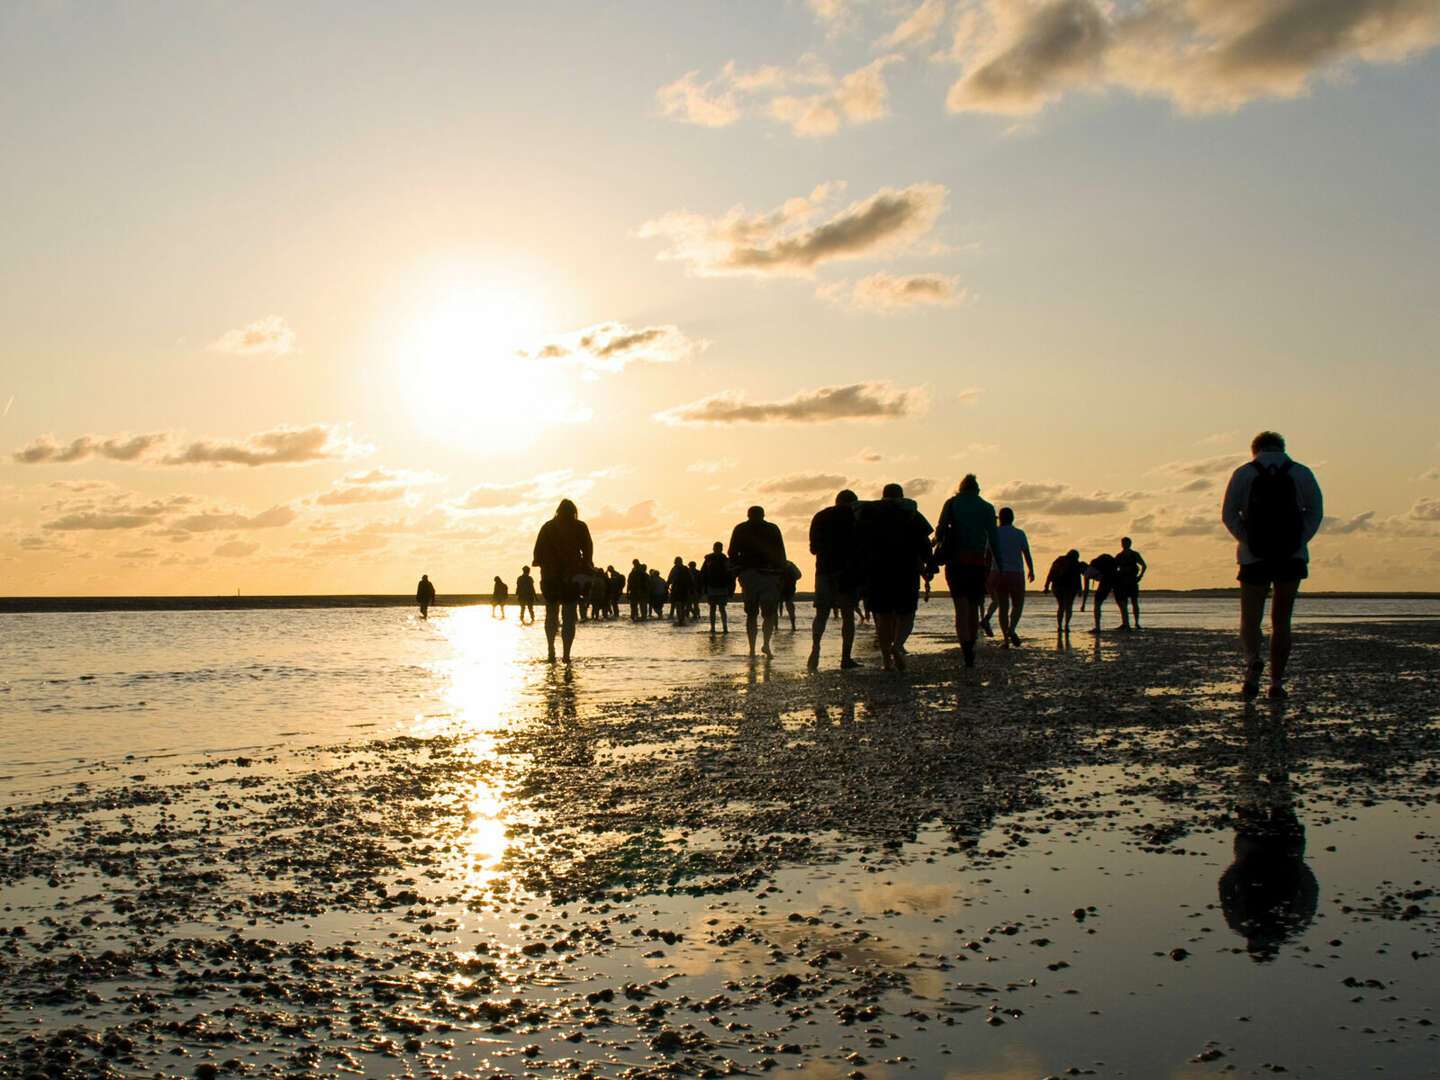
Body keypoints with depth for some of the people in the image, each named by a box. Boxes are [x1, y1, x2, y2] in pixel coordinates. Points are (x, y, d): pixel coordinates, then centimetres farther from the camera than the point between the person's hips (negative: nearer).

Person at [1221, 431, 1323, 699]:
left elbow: (1228, 514, -4)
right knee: (1281, 621, 10)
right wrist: (1299, 542, -2)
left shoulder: (1243, 473, 4)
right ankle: (1277, 681, 8)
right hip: (1292, 557, 1)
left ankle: (1253, 660, -25)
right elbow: (1316, 511, -3)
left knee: (1250, 619, 5)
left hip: (1254, 557, -1)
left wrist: (1246, 541, -2)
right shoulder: (1301, 473, 6)